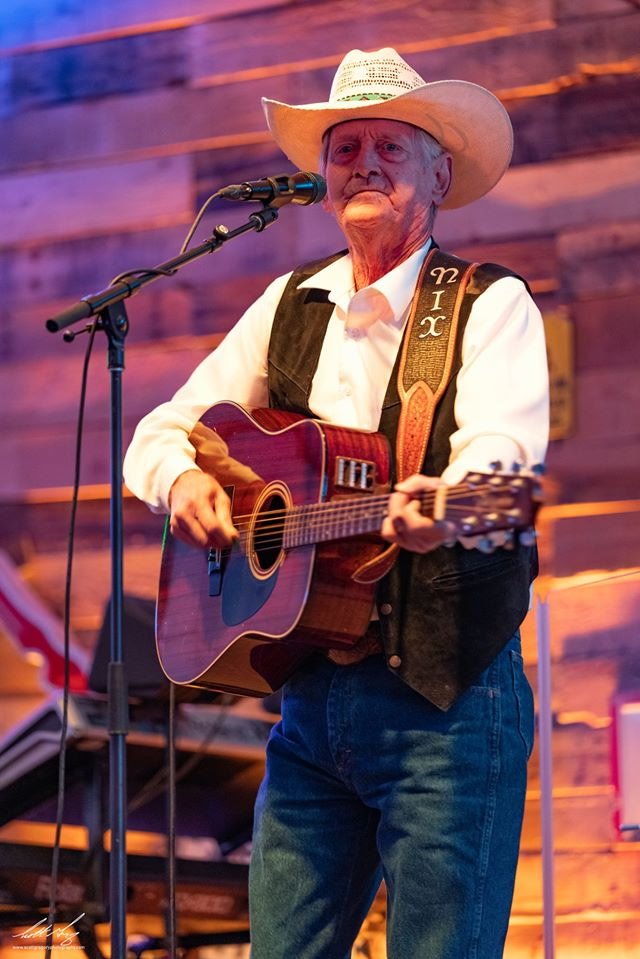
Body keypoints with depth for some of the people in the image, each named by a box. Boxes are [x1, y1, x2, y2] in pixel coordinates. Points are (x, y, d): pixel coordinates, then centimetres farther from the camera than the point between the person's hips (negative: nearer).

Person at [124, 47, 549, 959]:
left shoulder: (490, 305, -2)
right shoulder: (289, 308, 14)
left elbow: (502, 450, -21)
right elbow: (161, 432, 19)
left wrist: (443, 509, -44)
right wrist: (183, 479, -6)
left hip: (444, 693, -5)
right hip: (310, 690, 5)